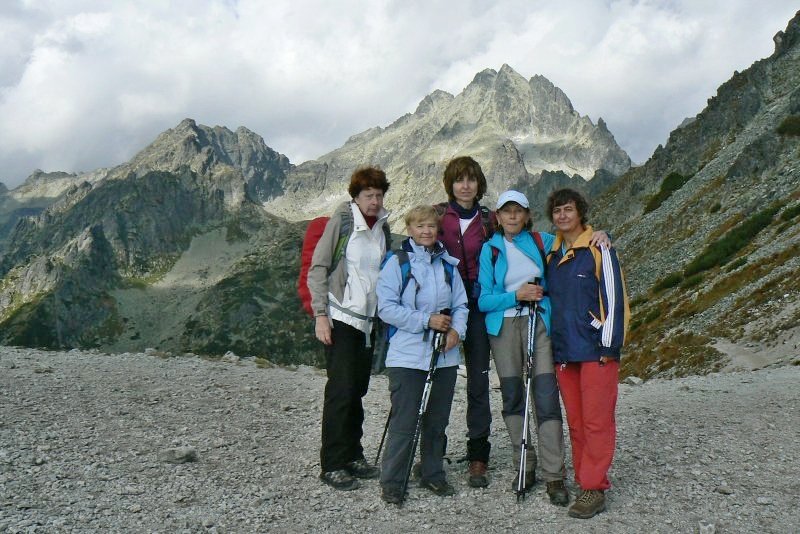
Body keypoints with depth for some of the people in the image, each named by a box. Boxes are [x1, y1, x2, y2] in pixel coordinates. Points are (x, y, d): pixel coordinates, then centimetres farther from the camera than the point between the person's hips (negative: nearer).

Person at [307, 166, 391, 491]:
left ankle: (352, 456, 23)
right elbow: (318, 269, -7)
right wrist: (320, 314, -14)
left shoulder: (383, 227, 12)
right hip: (340, 317, -6)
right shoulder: (341, 221, -5)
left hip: (368, 320, 6)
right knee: (341, 390, -9)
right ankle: (332, 465, 1)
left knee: (357, 390, 12)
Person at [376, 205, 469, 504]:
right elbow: (387, 308, -11)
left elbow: (460, 304, 13)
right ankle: (391, 483, 10)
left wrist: (456, 330, -6)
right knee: (404, 423, -3)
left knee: (437, 421, 14)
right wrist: (426, 320, -15)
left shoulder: (447, 264, 11)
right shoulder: (397, 263, -4)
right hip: (407, 356, -5)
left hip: (444, 356, 5)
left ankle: (433, 475, 30)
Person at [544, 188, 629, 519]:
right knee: (575, 421, 11)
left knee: (597, 420, -2)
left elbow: (613, 297, -8)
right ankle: (584, 480, 22)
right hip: (563, 351, 6)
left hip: (596, 350, -6)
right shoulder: (551, 254, 14)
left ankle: (594, 489, 4)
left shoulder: (598, 249, -5)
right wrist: (551, 343, 18)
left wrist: (609, 345, -11)